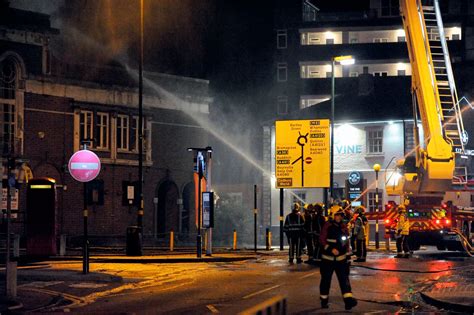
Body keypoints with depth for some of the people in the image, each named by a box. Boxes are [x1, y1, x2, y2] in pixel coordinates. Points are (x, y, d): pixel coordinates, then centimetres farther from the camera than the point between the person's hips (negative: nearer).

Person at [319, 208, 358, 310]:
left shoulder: (344, 227, 7)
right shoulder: (328, 226, -7)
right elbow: (322, 240, -12)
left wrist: (347, 254, 14)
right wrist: (331, 249, -22)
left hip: (341, 258, 3)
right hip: (328, 258, -3)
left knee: (344, 279, -10)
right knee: (326, 279, 7)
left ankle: (348, 300, -19)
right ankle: (324, 301, 21)